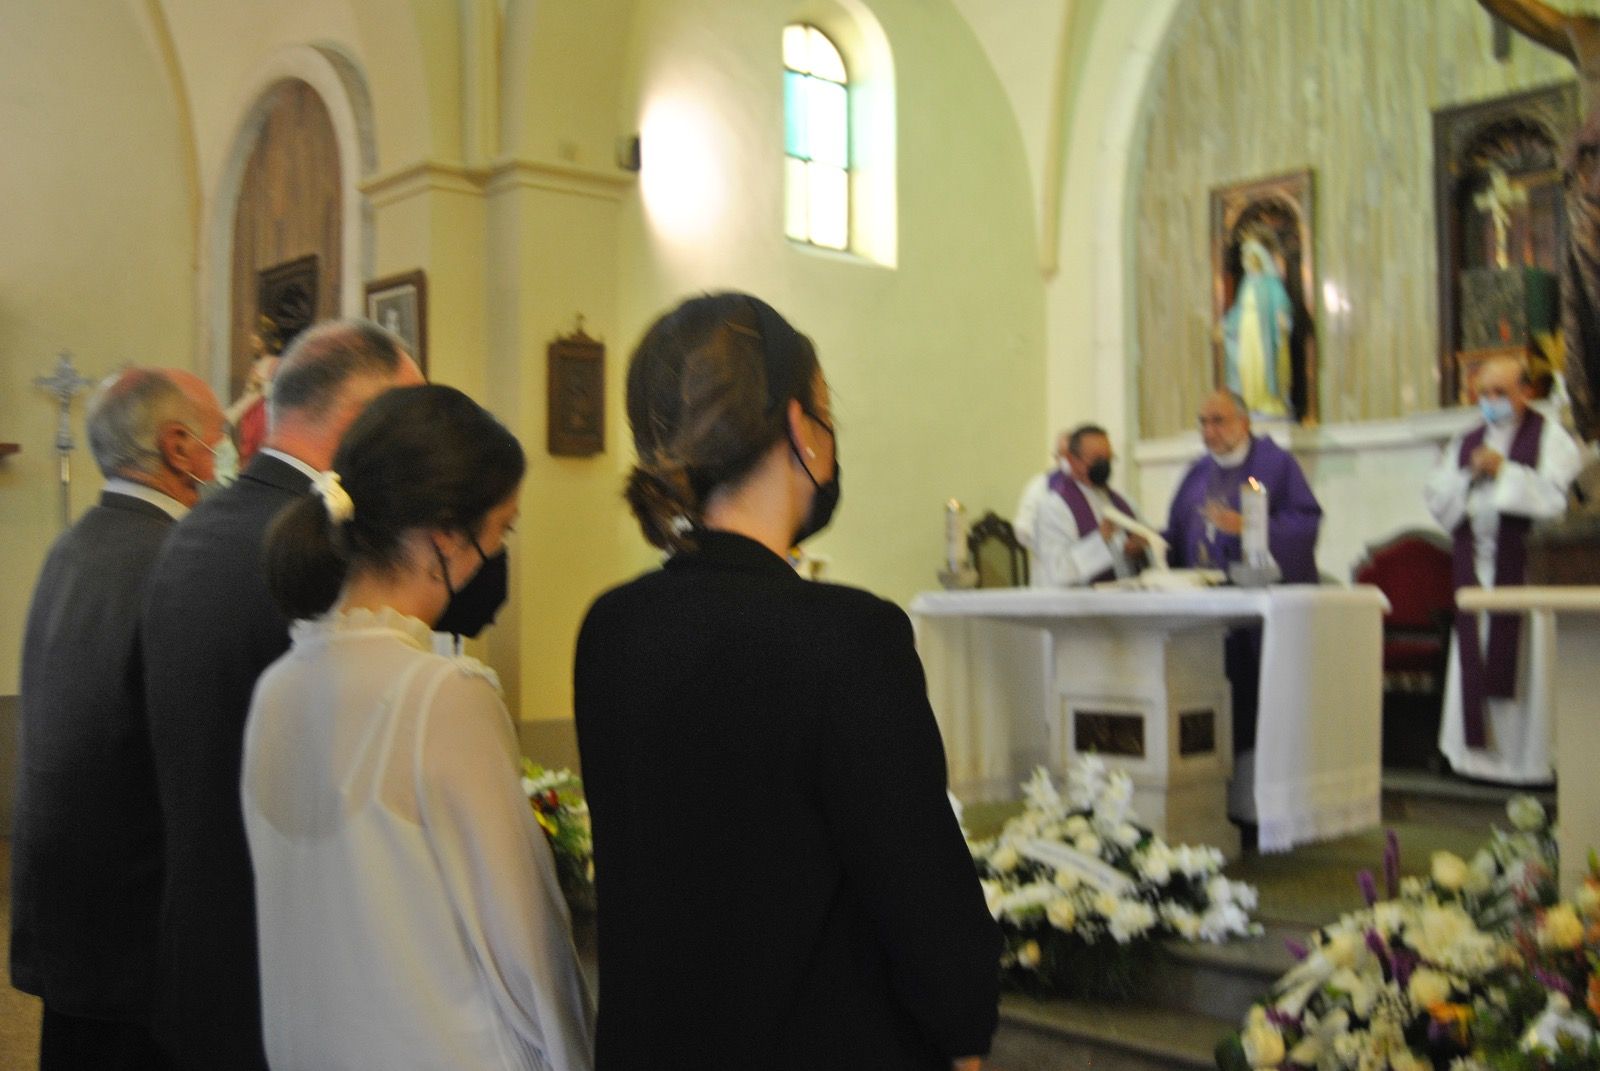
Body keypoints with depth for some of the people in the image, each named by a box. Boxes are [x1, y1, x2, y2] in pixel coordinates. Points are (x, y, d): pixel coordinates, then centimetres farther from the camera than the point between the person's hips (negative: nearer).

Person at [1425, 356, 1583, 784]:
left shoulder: (1549, 437, 3)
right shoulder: (1465, 444, 19)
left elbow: (1558, 494, -10)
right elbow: (1435, 498, 11)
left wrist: (1504, 471, -11)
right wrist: (1469, 476, -5)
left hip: (1525, 567, -5)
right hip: (1474, 569, 5)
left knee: (1522, 661, -7)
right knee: (1474, 661, 3)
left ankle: (1528, 757, -1)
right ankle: (1479, 749, 9)